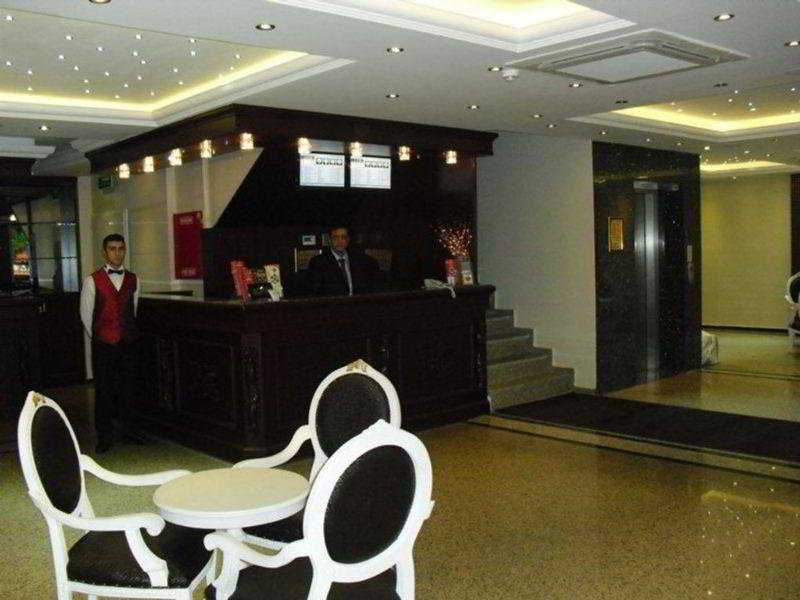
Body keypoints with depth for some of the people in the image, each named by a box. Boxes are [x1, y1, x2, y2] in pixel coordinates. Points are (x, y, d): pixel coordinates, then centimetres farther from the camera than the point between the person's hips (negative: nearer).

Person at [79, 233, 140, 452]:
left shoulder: (133, 280, 9)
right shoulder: (93, 281, -1)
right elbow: (85, 314, 6)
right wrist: (97, 336, 11)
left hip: (129, 342, 3)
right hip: (104, 344, -3)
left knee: (128, 389, 6)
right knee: (104, 391, 1)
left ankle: (121, 431, 23)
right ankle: (104, 437, 12)